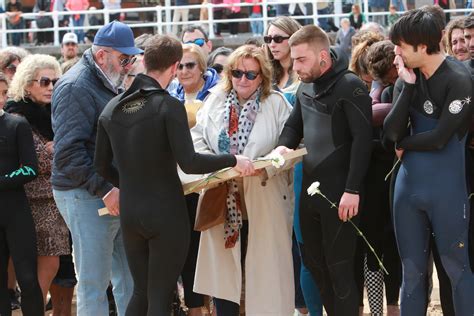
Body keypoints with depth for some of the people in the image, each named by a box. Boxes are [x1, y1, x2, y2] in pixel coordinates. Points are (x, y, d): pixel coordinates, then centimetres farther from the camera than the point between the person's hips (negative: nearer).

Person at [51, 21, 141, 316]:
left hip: (116, 193, 9)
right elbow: (69, 152, -21)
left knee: (129, 279, 9)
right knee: (94, 284, -5)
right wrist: (106, 189, -23)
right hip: (87, 196, -9)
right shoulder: (76, 88, -13)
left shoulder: (112, 85, 17)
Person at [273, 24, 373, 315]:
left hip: (340, 193, -8)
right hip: (310, 188, 8)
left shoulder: (350, 86, -12)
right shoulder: (305, 87, 11)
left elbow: (362, 139, -17)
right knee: (313, 261, 12)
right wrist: (283, 146, 0)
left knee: (339, 267, -3)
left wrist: (352, 190, -22)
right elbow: (294, 125, 24)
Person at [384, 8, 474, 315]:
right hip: (408, 185, 6)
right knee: (413, 270, 12)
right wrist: (407, 85, -12)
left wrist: (404, 144, -2)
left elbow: (438, 139, -18)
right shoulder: (408, 77, 4)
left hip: (446, 188, -6)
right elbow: (392, 131, -5)